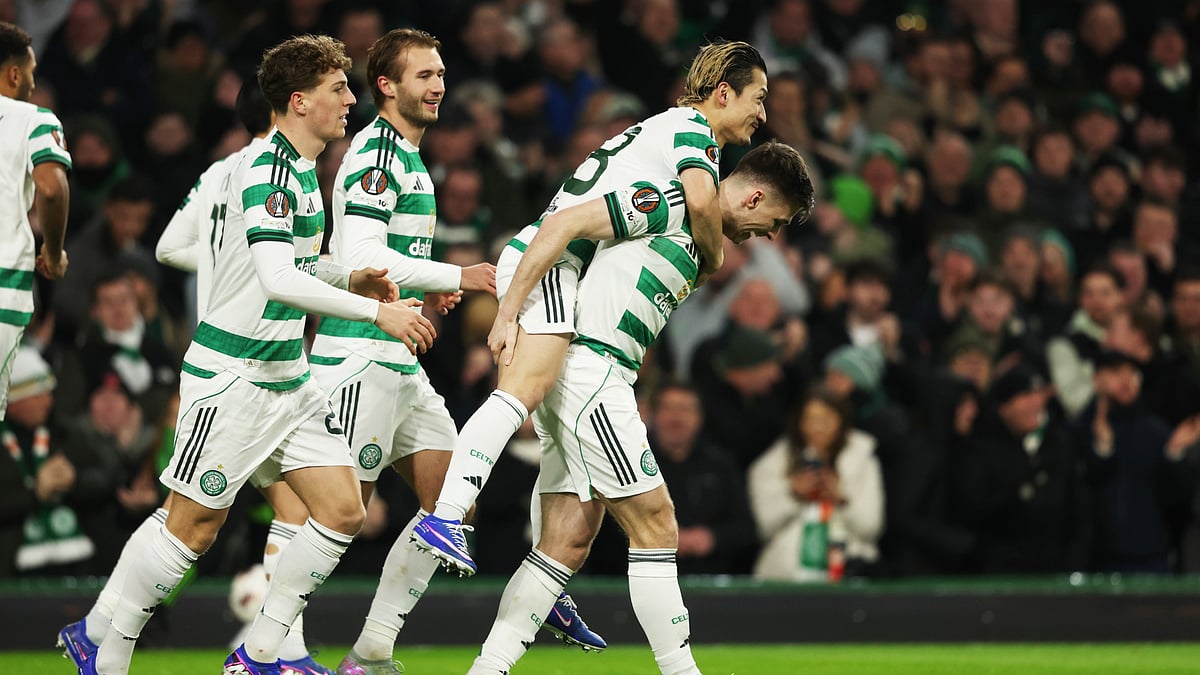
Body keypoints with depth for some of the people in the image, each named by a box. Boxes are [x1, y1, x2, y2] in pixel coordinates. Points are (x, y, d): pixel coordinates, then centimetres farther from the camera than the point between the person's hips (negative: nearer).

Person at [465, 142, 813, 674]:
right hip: (588, 366, -10)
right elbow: (562, 225, -15)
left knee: (567, 544, 5)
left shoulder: (695, 239, 21)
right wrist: (507, 315, -18)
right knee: (655, 527, -6)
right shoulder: (671, 205, -10)